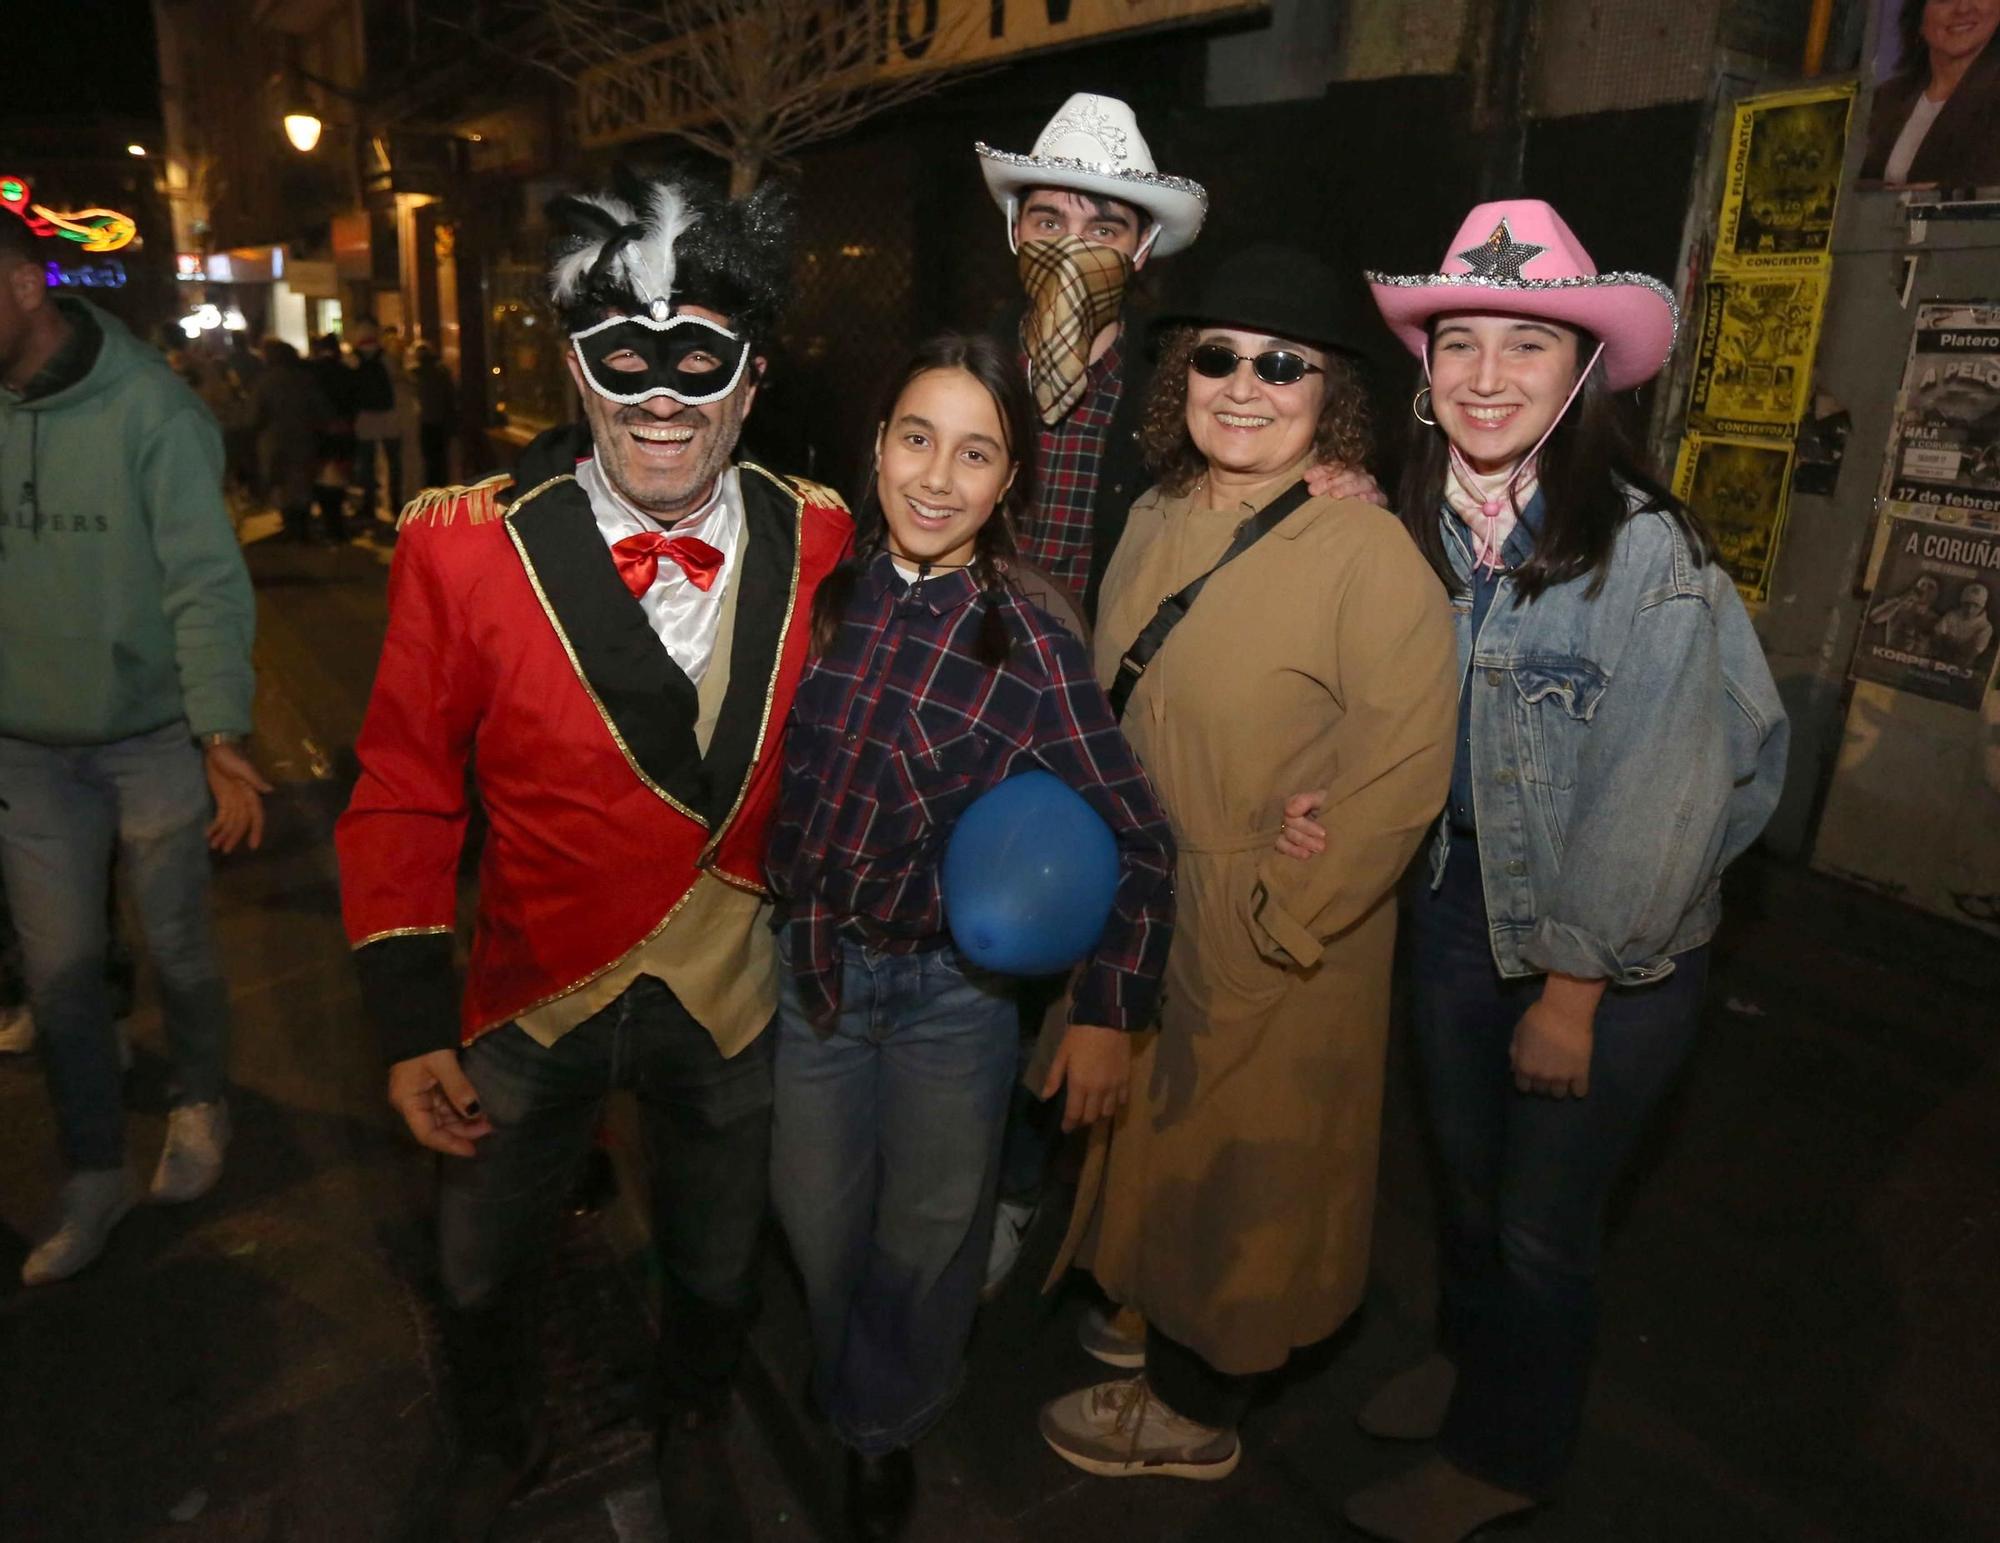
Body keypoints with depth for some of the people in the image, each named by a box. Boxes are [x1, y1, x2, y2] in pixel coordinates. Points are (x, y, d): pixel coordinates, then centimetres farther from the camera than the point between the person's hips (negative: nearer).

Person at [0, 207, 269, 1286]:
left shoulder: (147, 406, -11)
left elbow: (205, 582, -14)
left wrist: (223, 739, -21)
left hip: (154, 738, -4)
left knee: (177, 948, 11)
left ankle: (199, 1106, 37)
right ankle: (94, 1174, 27)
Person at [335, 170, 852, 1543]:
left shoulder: (819, 540, -13)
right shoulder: (467, 548, -17)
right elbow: (405, 797, -8)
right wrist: (412, 1024, -9)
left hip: (737, 999, 1)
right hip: (534, 1001, 0)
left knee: (717, 1266, 25)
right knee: (481, 1274, 24)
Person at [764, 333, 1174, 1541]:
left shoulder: (1033, 649, -15)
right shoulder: (819, 594, -7)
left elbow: (1138, 843, -9)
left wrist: (1110, 1011, -11)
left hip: (952, 988, -2)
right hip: (805, 965, 2)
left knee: (929, 1238, 18)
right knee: (819, 1226, 20)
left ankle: (889, 1431, 50)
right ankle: (837, 1400, 55)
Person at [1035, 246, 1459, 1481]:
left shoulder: (1370, 554, -20)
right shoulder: (1158, 519, 3)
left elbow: (1403, 767, -23)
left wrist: (1280, 918, -19)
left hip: (1276, 950, -6)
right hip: (1142, 907, 7)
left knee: (1242, 1162, 14)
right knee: (1151, 1134, 24)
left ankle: (1196, 1412, 39)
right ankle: (1152, 1317, 52)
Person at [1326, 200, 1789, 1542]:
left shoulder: (1648, 550, -21)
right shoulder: (1419, 529, -4)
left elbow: (1656, 800, -18)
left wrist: (1575, 991, -12)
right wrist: (1335, 808, -14)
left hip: (1615, 943, -5)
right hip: (1456, 898, 5)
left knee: (1543, 1215, 13)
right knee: (1465, 1166, 24)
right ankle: (1470, 1350, 53)